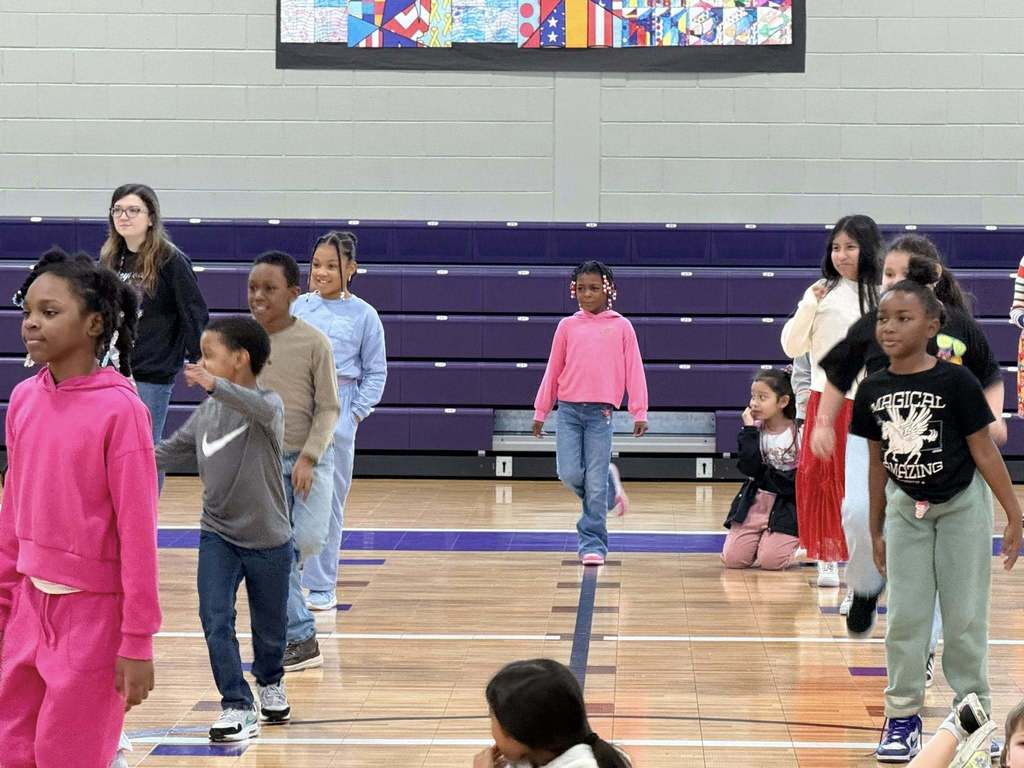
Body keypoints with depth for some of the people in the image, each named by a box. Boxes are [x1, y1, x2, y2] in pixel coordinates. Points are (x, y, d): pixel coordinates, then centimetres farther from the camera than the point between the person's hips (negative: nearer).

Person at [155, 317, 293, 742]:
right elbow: (172, 450, 12)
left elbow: (261, 408, -41)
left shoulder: (268, 404, -17)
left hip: (268, 541, -4)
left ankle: (270, 682, 42)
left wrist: (215, 385, -57)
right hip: (218, 535, 4)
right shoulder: (205, 413, 1)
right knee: (216, 620, -11)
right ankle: (238, 707, -3)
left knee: (269, 627, 13)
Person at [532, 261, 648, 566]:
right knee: (570, 474, -8)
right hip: (568, 410, 2)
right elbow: (553, 371, 13)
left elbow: (634, 371, 3)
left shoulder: (621, 326, 5)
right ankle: (608, 485, 24)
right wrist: (540, 412, 12)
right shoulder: (567, 326, 9)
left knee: (595, 483, -4)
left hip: (601, 412, -2)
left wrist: (639, 413, -4)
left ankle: (593, 544, 5)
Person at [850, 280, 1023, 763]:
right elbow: (878, 461, 4)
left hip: (961, 507, -3)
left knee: (964, 616, 3)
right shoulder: (873, 389, -6)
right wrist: (876, 531, 9)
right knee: (905, 616, 3)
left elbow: (985, 452, -12)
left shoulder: (954, 382, -19)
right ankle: (903, 718, 11)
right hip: (906, 510, 3)